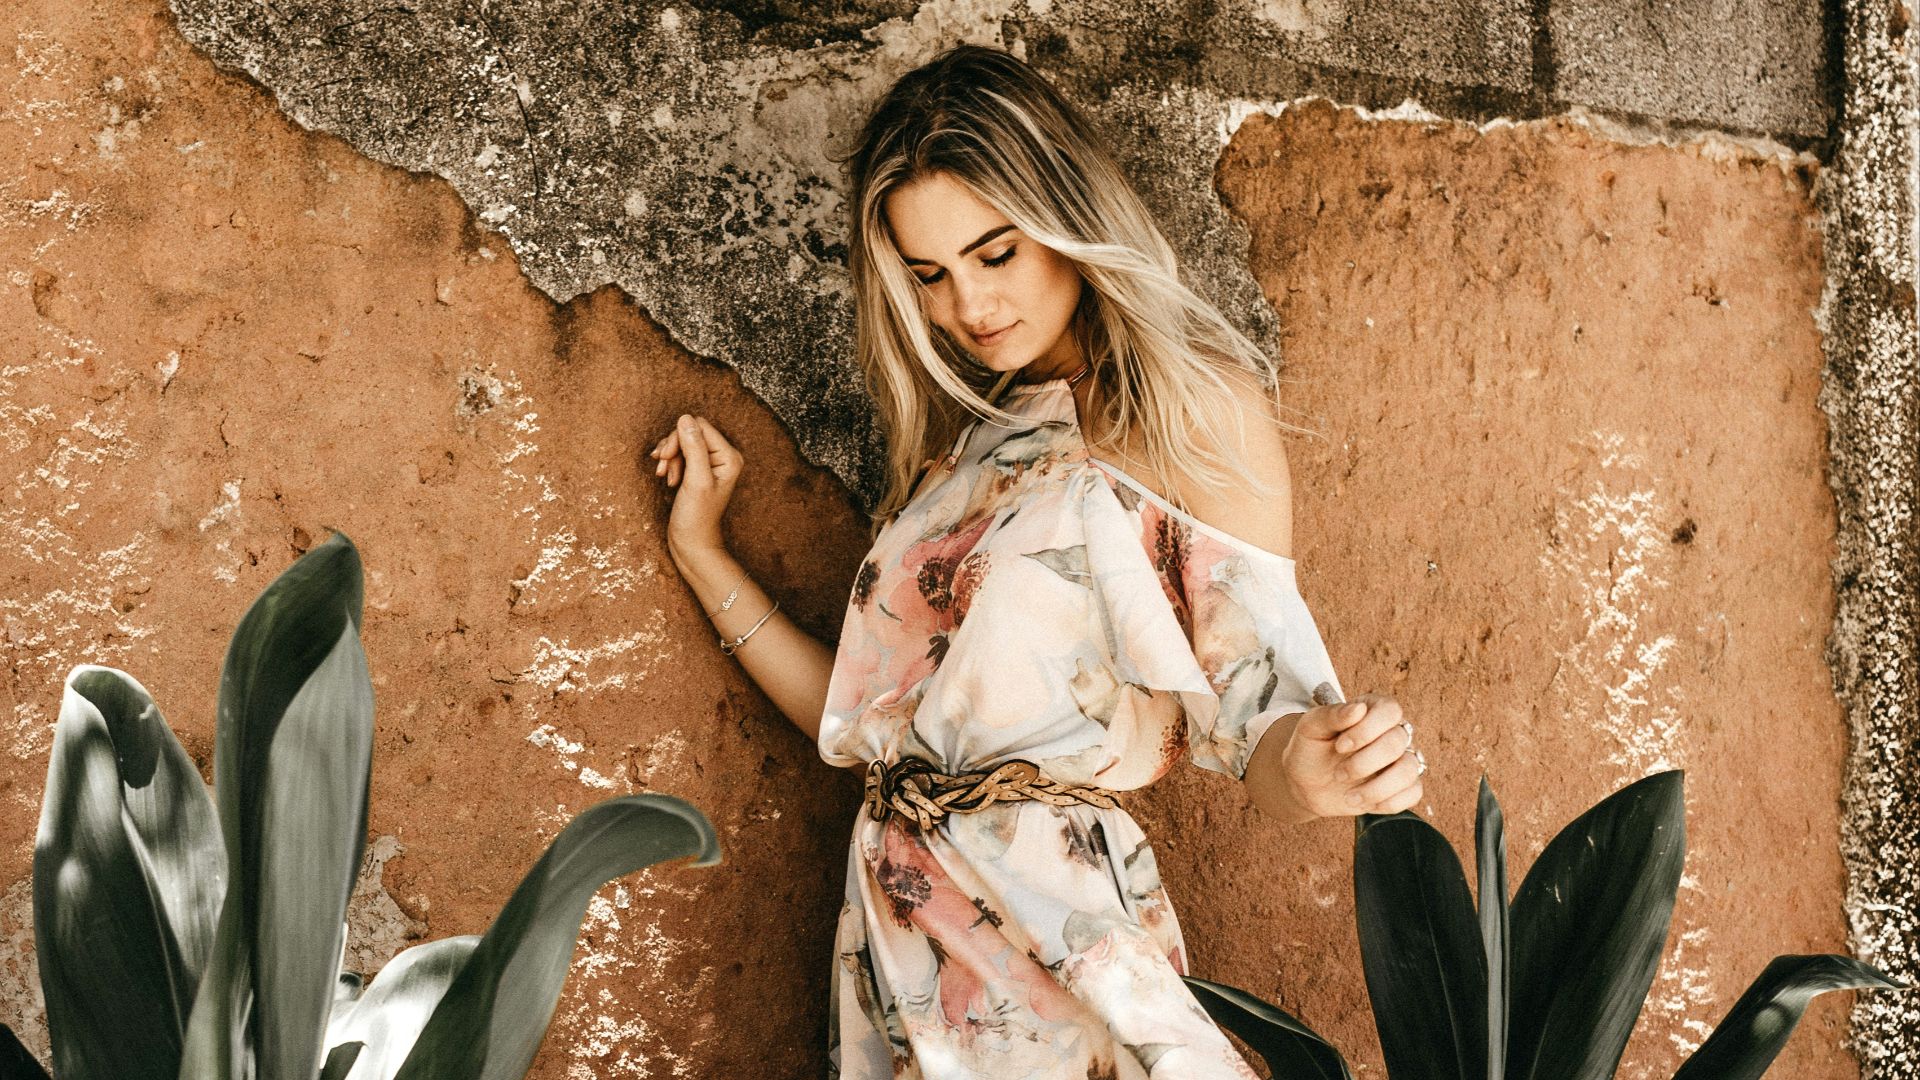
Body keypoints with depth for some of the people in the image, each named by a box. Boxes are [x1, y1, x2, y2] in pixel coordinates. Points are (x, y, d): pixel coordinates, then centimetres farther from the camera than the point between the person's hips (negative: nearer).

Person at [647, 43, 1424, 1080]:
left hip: (1052, 930, -6)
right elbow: (879, 723, 11)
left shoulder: (1200, 410, -5)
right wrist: (700, 553, 14)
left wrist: (1314, 767, -33)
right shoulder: (966, 435, 14)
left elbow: (1256, 713, -11)